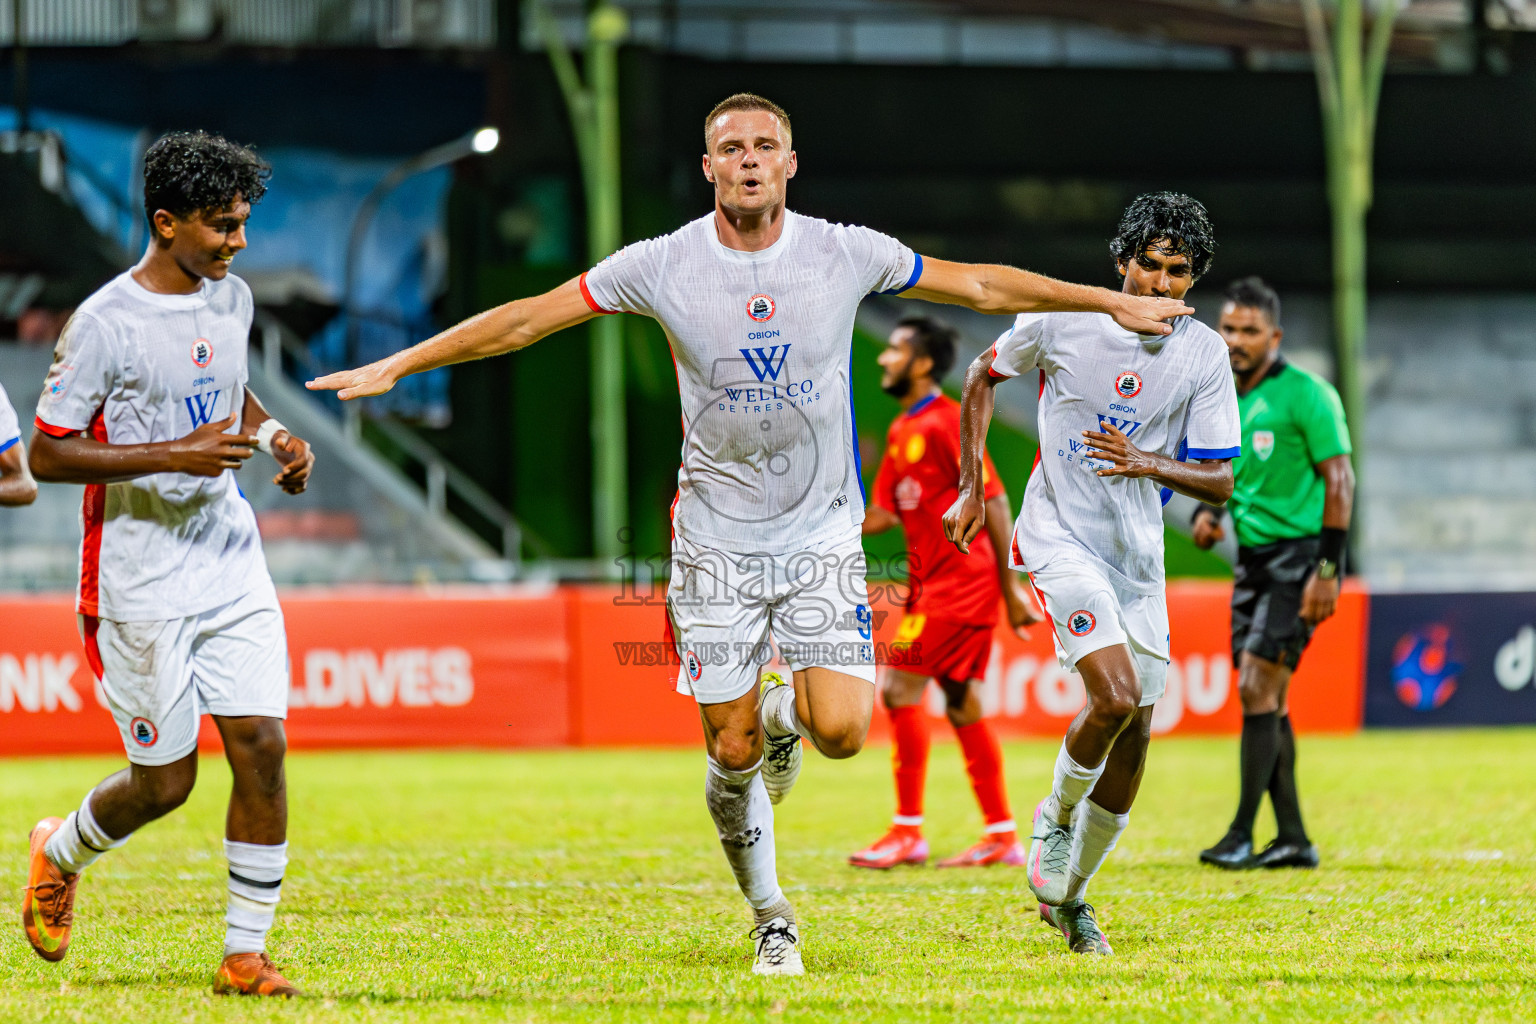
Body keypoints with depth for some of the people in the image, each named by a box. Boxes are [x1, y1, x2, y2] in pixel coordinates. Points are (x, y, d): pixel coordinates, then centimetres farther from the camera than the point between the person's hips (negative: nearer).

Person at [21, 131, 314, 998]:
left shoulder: (232, 298, 7)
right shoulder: (106, 325, -15)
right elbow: (48, 453, -15)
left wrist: (270, 434, 4)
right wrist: (177, 455, -23)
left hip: (231, 562, 6)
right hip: (143, 582, -6)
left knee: (262, 747, -4)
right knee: (166, 780, 1)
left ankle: (245, 954, 5)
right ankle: (60, 853, 32)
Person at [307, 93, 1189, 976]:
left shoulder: (847, 254, -6)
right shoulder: (664, 266, -8)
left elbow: (981, 284, 5)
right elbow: (527, 320, -2)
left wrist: (1111, 302, 7)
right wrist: (397, 366, -4)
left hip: (822, 532, 0)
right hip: (717, 541, 0)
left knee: (842, 731, -14)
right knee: (733, 755, -1)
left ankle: (786, 716, 24)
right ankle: (771, 919, 22)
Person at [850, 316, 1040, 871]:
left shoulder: (947, 422, -12)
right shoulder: (902, 431, 16)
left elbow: (993, 500, -14)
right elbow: (883, 514, 17)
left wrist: (1010, 586, -15)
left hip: (960, 578, -9)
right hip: (931, 580, 9)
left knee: (900, 689, -12)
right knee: (962, 706, 10)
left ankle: (908, 831, -8)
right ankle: (1002, 836, 12)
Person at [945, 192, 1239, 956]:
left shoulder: (1204, 354, -5)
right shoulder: (1060, 320, -11)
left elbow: (1219, 480, -2)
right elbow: (983, 377, 8)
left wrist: (1147, 464, -22)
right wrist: (972, 488, 6)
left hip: (1138, 553, 4)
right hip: (1060, 539, -4)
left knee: (1134, 733, 5)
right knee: (1116, 696, -23)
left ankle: (1070, 895, 22)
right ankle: (1054, 820, 6)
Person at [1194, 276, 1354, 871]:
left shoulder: (1305, 395, -10)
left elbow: (1339, 480, -13)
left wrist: (1328, 569, -19)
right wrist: (1206, 513, 1)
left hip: (1299, 555, -8)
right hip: (1253, 558, 8)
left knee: (1257, 686, -15)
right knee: (1265, 701, 5)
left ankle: (1242, 834, -13)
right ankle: (1292, 839, 11)